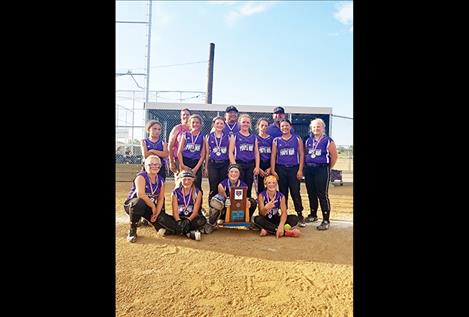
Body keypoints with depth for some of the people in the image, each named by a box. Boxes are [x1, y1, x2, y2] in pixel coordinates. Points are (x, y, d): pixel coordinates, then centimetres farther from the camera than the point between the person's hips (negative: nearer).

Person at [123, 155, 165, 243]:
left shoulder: (160, 180, 1)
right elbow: (140, 194, -32)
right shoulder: (141, 176, -17)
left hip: (149, 206, 6)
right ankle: (132, 231, -20)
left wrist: (157, 213, -13)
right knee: (139, 203, -41)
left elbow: (160, 199, 0)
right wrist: (153, 206, -23)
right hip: (131, 204, -5)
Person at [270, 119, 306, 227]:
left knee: (295, 193, -3)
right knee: (283, 193, 7)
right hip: (281, 169, 1)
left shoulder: (297, 139, 7)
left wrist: (300, 170, -5)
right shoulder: (276, 140, 8)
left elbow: (301, 154, 4)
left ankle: (300, 215, 5)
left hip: (294, 168, -1)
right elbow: (273, 156, 4)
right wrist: (272, 170, -4)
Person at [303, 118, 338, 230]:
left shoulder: (328, 141, -4)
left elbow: (334, 156, -3)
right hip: (309, 169, 6)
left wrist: (328, 169, -1)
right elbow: (304, 154, 17)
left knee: (322, 195, -8)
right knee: (311, 194, 13)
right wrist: (306, 166, 8)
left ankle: (326, 220, -2)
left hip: (322, 169, -5)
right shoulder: (308, 141, 11)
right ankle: (313, 215, 29)